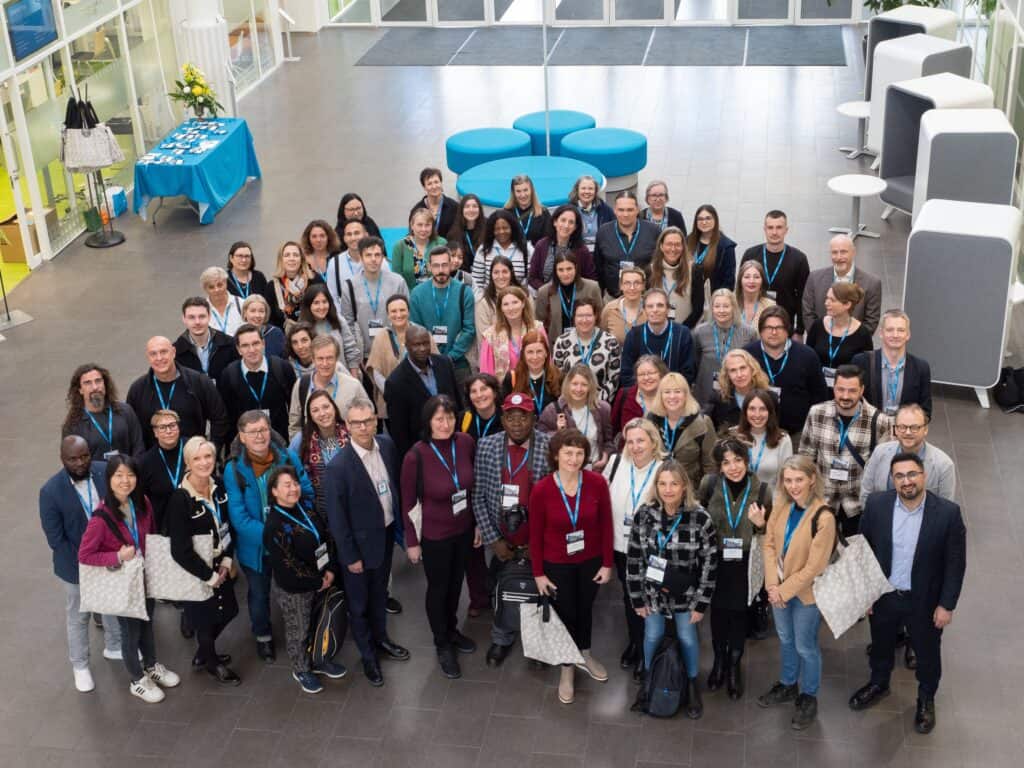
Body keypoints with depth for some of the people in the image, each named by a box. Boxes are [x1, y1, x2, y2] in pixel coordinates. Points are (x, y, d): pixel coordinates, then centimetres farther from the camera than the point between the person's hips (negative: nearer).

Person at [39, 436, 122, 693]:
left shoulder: (107, 472, -17)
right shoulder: (51, 491, -25)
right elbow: (56, 540, -20)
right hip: (77, 565, -3)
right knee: (78, 616, 18)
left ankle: (114, 647, 52)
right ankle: (80, 665, 41)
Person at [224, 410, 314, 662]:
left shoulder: (289, 458, -15)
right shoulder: (234, 469, -20)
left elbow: (307, 495, -5)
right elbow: (239, 517, -21)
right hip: (255, 546, -1)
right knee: (259, 594, 22)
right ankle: (263, 637, 49)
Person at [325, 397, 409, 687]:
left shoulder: (387, 444, -10)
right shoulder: (338, 467, -28)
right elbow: (336, 518, -20)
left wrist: (400, 522, 9)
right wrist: (350, 556, -14)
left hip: (386, 534, 6)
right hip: (360, 543, -5)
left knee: (380, 592, 28)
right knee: (359, 603, 17)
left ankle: (380, 638, 51)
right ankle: (367, 655, 37)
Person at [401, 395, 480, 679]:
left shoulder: (466, 443, -14)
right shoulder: (416, 456, -25)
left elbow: (473, 487, 1)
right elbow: (408, 503, -12)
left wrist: (478, 523, 7)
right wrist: (411, 541, -6)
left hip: (464, 529, 4)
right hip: (434, 535, -4)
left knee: (456, 583, 24)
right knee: (438, 588, 17)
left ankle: (452, 630, 50)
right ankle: (442, 645, 39)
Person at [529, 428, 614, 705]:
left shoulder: (597, 483, -19)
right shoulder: (541, 490, -22)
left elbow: (606, 526, -7)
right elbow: (536, 535, -11)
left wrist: (607, 563, -2)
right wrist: (538, 573, -5)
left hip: (591, 560, 2)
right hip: (557, 563, -2)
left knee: (585, 608, 23)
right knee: (566, 612, 15)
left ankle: (584, 655, 49)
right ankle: (567, 668, 37)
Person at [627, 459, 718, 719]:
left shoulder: (700, 519, -20)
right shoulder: (644, 515, -15)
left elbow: (710, 563, -13)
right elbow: (634, 559, -6)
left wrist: (701, 603, -10)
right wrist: (637, 598, -3)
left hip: (685, 594, -1)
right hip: (653, 591, 2)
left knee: (687, 638, 13)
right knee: (652, 636, 16)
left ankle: (692, 684, 39)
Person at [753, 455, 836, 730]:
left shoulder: (824, 517, -26)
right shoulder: (781, 506, -7)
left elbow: (814, 567, -23)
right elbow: (769, 544, -2)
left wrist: (784, 591, -17)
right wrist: (772, 585, -12)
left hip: (805, 591, -5)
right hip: (779, 587, 5)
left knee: (805, 646, 13)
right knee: (785, 639, 24)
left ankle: (808, 696, 35)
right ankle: (788, 684, 47)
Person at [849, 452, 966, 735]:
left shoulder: (948, 512, -22)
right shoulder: (876, 504, -16)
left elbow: (955, 563, -12)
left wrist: (947, 604, -10)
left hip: (925, 600, -2)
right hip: (882, 594, 2)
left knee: (927, 653, 21)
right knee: (881, 645, 26)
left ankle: (926, 699, 48)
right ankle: (879, 684, 55)